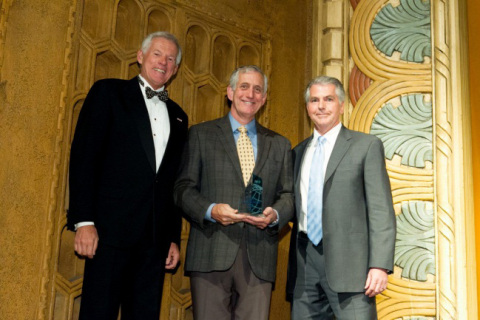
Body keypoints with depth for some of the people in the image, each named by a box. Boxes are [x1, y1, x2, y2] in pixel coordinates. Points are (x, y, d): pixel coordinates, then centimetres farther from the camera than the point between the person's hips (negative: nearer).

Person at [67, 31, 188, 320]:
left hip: (156, 239, 4)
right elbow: (84, 156, -3)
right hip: (112, 229, -4)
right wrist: (84, 221, -11)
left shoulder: (178, 116, 19)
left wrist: (174, 238, 13)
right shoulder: (109, 92, 6)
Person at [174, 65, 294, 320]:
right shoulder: (201, 134, 10)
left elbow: (288, 194, 13)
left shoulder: (279, 144, 18)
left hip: (259, 260, 2)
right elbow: (184, 187, 4)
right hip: (211, 254, -2)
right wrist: (210, 210, -14)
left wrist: (275, 215, -8)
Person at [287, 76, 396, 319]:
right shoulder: (299, 152, 17)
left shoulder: (367, 146, 2)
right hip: (305, 262, 5)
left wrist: (380, 265, -14)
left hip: (348, 261, -4)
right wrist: (292, 266, 14)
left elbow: (381, 210, -5)